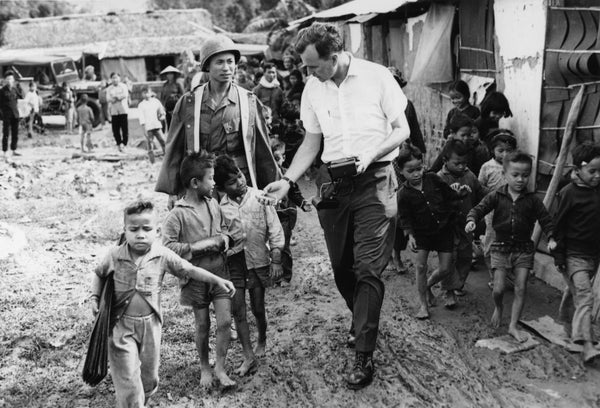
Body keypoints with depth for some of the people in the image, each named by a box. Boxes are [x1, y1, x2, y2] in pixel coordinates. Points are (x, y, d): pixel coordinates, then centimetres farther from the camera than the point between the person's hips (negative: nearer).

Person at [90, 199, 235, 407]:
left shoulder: (163, 255, -10)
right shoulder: (114, 255, -9)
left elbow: (190, 270, -6)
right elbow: (99, 275, 10)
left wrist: (218, 280, -14)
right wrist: (94, 297, -3)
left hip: (150, 323, 2)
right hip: (121, 325, -2)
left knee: (149, 377, 16)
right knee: (128, 380, -3)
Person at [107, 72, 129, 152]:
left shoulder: (123, 86, 6)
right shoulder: (109, 89, 11)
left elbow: (125, 95, -8)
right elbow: (109, 99, -2)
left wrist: (115, 97, -6)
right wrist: (119, 97, -11)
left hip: (123, 110, -2)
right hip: (114, 111, 2)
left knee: (125, 128, -7)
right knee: (115, 129, 0)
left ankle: (124, 143, -1)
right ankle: (119, 144, 9)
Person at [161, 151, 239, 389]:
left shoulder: (213, 204, 2)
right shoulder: (178, 214, -15)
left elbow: (226, 230, 16)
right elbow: (167, 246, -18)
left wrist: (223, 239, -6)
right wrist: (196, 247, -23)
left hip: (220, 273, 4)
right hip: (196, 278, -4)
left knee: (225, 321, -2)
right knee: (202, 326, 9)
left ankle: (220, 368, 13)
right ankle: (204, 368, 30)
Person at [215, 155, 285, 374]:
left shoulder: (260, 197, -6)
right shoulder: (220, 206, -2)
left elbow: (274, 229, -3)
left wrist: (275, 260, -6)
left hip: (258, 259, -1)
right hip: (233, 261, 1)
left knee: (258, 308, 9)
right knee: (238, 310, -1)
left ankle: (262, 341, 38)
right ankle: (248, 356, 9)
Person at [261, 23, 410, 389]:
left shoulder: (377, 76, -8)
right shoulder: (313, 88, 4)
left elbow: (402, 130, -2)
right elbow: (312, 142, 11)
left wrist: (371, 154, -19)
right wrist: (288, 181, -1)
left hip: (374, 180, -4)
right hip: (332, 181, 5)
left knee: (368, 268, -8)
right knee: (342, 267, 11)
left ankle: (364, 355, 0)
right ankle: (364, 323, 37)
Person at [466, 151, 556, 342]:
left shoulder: (532, 200, -2)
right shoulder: (496, 196, -5)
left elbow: (545, 218, 2)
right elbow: (480, 208, -8)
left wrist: (551, 237, -9)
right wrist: (471, 220, -28)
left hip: (524, 249, 1)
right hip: (501, 247, -1)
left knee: (520, 288, 0)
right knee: (498, 288, -3)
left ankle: (513, 326, 11)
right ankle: (498, 308, 32)